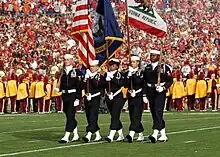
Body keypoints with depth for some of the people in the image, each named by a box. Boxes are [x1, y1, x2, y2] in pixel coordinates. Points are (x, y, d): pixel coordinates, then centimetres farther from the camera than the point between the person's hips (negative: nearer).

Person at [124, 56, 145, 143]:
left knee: (136, 116, -14)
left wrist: (133, 74, -15)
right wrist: (129, 75, -10)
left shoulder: (141, 72, -2)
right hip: (130, 97, 6)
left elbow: (138, 82, -18)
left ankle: (131, 134, -26)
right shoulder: (127, 73, 11)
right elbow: (125, 85, 0)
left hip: (139, 97, -6)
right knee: (132, 117, 8)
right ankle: (141, 135, 20)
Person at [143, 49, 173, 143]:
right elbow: (145, 82, 14)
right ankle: (163, 135, 18)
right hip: (150, 93, 6)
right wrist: (144, 95, 9)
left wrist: (163, 87, -20)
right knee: (154, 114, 8)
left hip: (160, 93, -6)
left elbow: (170, 80, -5)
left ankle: (155, 134, -26)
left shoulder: (164, 67, -3)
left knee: (158, 112, -16)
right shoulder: (147, 68, 12)